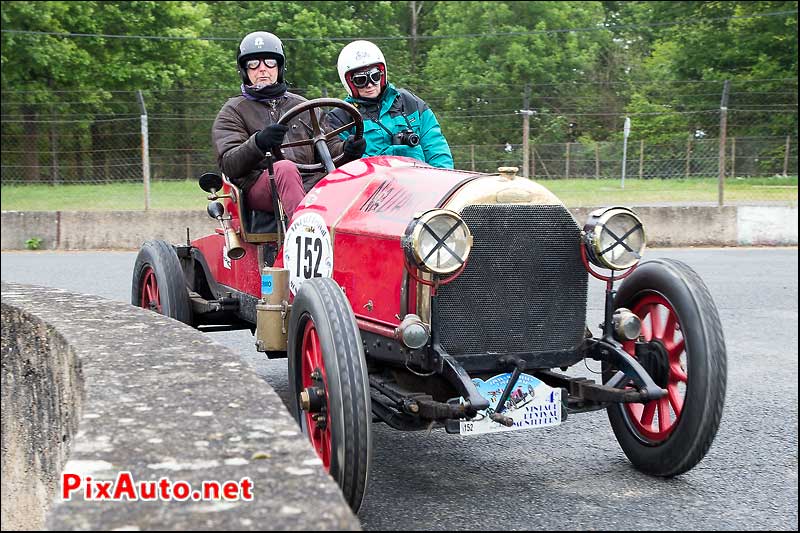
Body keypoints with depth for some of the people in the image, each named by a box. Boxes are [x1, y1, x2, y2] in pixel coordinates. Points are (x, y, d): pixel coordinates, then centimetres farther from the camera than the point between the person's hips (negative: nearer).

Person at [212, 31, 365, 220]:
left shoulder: (302, 106, 28)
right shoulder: (233, 111, 15)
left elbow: (329, 146, 22)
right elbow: (228, 164, -1)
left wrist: (347, 149, -4)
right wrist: (258, 143, -22)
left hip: (309, 184, 3)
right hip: (258, 186, -3)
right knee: (285, 167, -38)